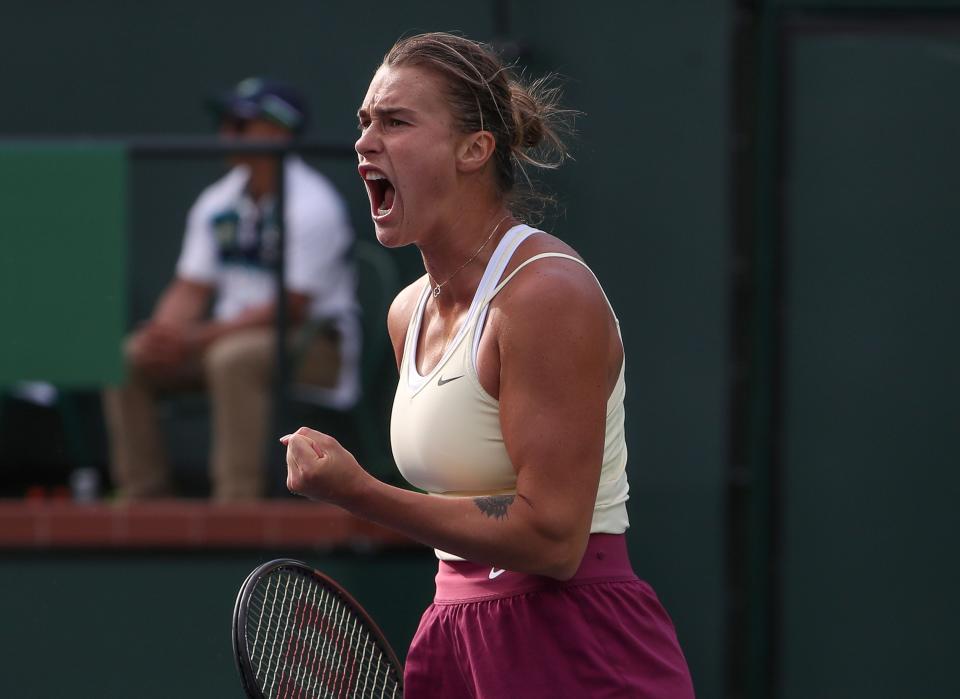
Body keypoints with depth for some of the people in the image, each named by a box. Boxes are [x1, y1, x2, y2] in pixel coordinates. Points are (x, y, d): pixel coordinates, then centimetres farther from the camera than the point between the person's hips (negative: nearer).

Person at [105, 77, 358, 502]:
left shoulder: (311, 206, -16)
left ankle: (237, 506, -37)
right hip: (226, 337, 8)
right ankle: (142, 498, -4)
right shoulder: (217, 203, 10)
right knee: (129, 358, -7)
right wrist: (165, 331, -16)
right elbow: (191, 289, 8)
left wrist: (198, 338, -25)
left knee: (234, 359, -37)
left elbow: (290, 309, -21)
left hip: (318, 349, -8)